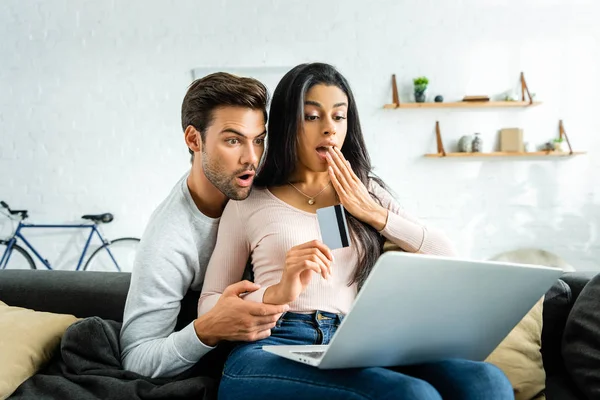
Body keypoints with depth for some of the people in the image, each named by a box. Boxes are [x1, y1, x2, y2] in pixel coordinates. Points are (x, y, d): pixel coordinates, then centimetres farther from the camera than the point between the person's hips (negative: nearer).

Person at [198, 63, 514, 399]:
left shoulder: (368, 192, 20)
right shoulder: (248, 204, 10)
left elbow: (447, 258, 12)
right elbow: (209, 306, 8)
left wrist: (373, 213, 3)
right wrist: (278, 293, -11)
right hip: (273, 352, -4)